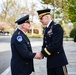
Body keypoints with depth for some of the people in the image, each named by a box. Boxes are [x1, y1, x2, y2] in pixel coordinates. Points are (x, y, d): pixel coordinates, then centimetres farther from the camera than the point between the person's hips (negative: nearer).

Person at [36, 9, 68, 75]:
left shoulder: (57, 27, -13)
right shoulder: (46, 29, 13)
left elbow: (55, 44, -22)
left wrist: (42, 53, -17)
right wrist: (41, 53, -4)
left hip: (58, 60, -8)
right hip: (50, 60, 8)